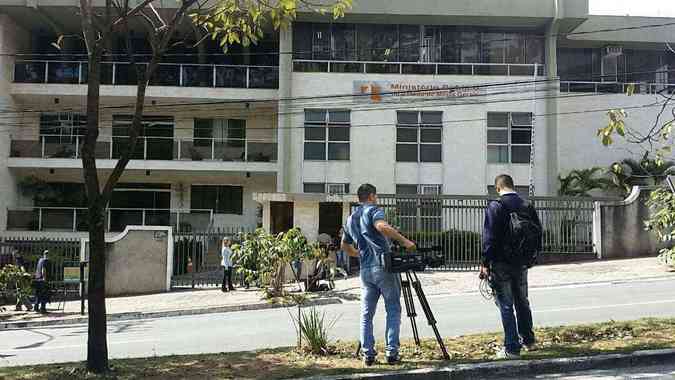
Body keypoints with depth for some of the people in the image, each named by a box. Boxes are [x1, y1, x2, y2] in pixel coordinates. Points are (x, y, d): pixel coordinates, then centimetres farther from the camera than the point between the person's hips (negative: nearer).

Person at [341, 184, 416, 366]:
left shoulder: (351, 219, 19)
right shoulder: (374, 210, -2)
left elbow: (345, 246, 31)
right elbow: (382, 226, -25)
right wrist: (403, 240, -19)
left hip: (365, 270, 6)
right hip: (383, 266, -6)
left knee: (366, 314, 9)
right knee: (393, 310, 3)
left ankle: (368, 355, 6)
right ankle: (392, 353, -1)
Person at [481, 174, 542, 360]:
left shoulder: (495, 207, -13)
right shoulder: (527, 206, 3)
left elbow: (489, 238, -16)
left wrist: (485, 263, -11)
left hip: (501, 264, -6)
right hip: (522, 263, 6)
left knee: (506, 306, 0)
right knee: (522, 302, 20)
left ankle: (512, 348, 1)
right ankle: (528, 340, 32)